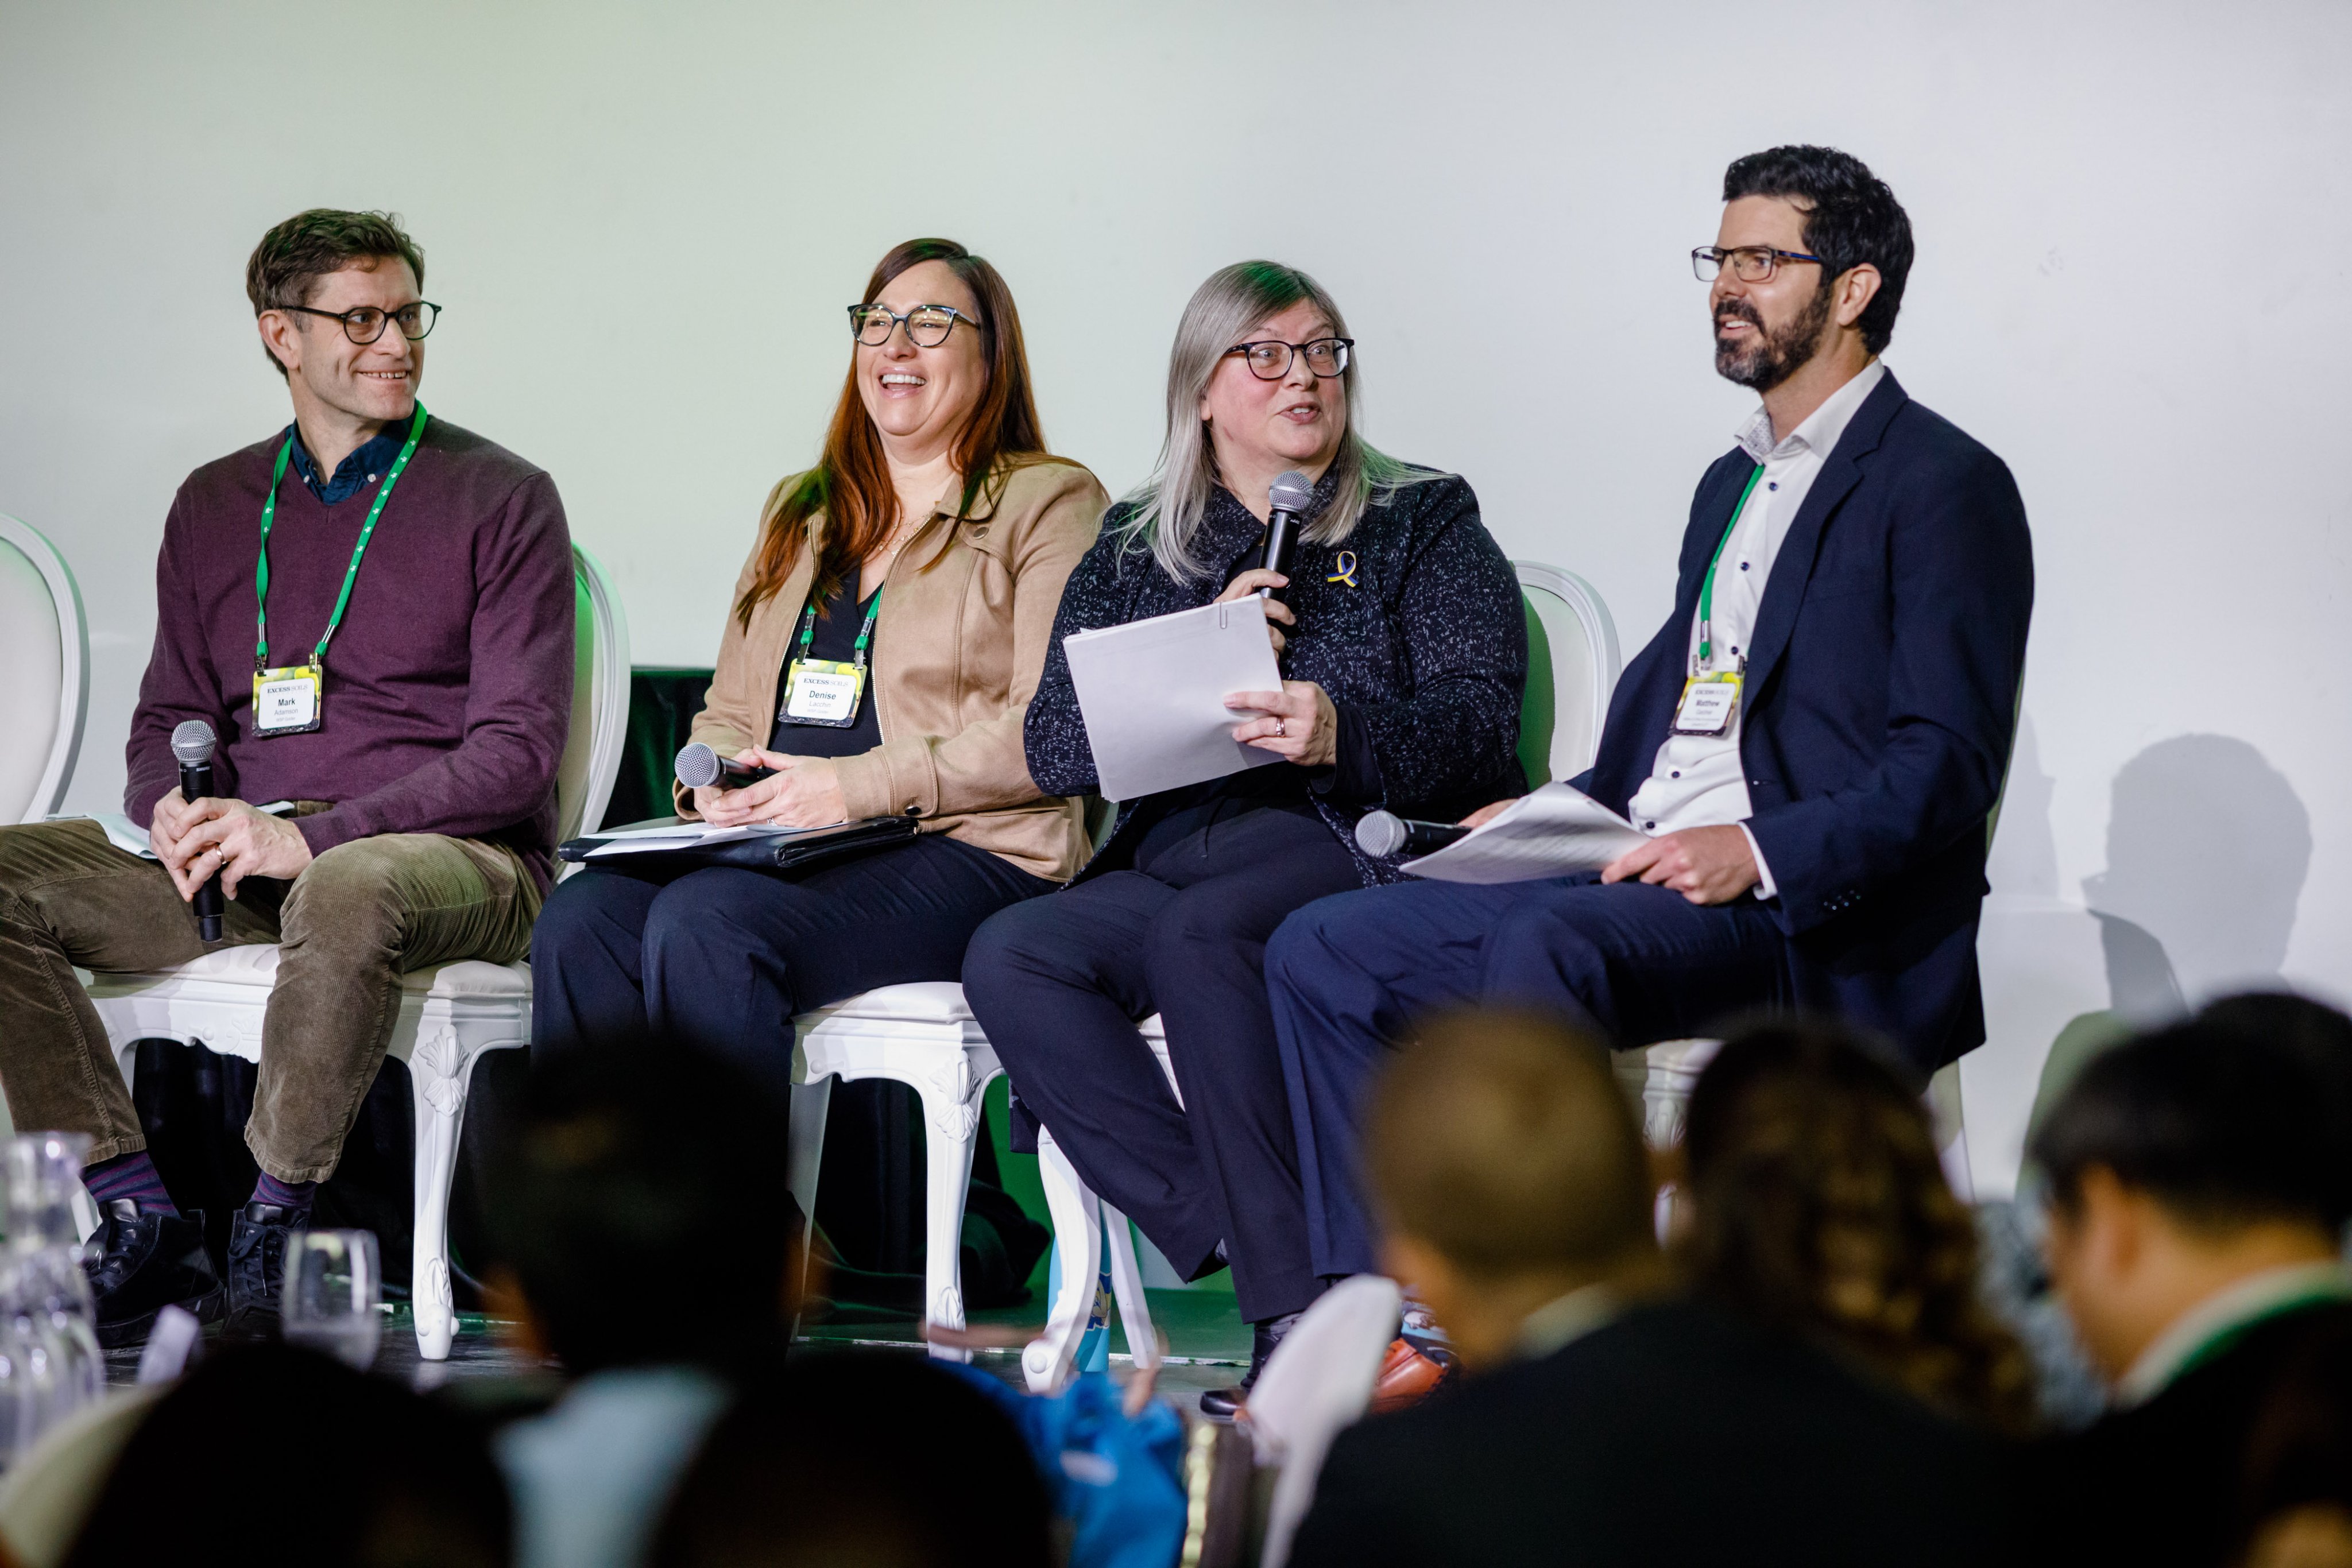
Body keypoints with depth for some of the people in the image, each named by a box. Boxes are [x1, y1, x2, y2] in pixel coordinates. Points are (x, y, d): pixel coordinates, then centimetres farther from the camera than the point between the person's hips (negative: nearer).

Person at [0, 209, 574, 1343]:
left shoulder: (501, 501, 2)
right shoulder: (216, 505, 17)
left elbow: (517, 749, -7)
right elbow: (168, 717, 20)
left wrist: (312, 836, -19)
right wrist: (178, 809, -7)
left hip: (448, 856, -5)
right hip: (244, 862, 5)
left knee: (349, 892, -41)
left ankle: (274, 1235, -24)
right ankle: (136, 1218, -16)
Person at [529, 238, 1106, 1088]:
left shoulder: (1050, 503, 5)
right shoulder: (799, 509, 27)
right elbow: (732, 708, 26)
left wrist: (860, 785, -16)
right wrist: (714, 779, 1)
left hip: (963, 852, -6)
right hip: (770, 845, 6)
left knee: (703, 922, -33)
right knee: (582, 920, -26)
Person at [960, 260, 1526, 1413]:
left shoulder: (1424, 525, 12)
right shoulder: (1133, 550, 21)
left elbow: (1477, 729, -1)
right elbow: (1053, 743, 10)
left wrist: (1345, 733, -21)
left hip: (1356, 851, -4)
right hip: (1169, 862, 4)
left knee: (1200, 931, -35)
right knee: (1010, 960, -25)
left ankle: (1298, 1310, -34)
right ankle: (1231, 1238, -30)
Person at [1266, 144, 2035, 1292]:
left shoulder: (1944, 487, -4)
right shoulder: (1732, 483, 25)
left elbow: (1948, 766, -13)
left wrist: (1760, 851, -25)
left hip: (1809, 911, -9)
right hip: (1638, 875, 9)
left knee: (1545, 943, -36)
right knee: (1322, 956, -5)